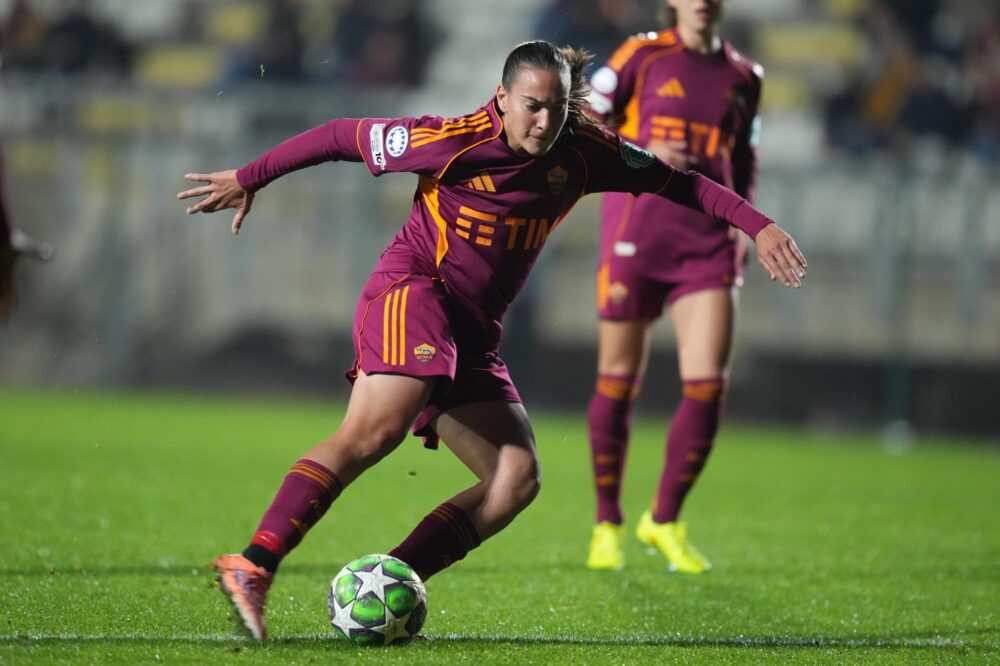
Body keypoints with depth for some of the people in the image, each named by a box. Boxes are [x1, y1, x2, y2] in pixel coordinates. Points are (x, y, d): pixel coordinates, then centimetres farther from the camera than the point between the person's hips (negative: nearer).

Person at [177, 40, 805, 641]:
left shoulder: (584, 154, 2)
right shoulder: (455, 142, -12)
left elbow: (679, 181, 12)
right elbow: (343, 136, -2)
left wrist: (758, 225, 3)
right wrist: (248, 179, 5)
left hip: (474, 338, 7)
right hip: (411, 292, -7)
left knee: (518, 478, -9)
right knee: (375, 431, -31)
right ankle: (253, 567, -40)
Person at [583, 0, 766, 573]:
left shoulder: (744, 76, 11)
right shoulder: (641, 56, 0)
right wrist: (641, 155, -15)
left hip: (709, 243, 3)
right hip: (636, 235, -3)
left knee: (708, 383, -9)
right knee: (619, 380, 3)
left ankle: (664, 520, 9)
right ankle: (607, 525, 19)